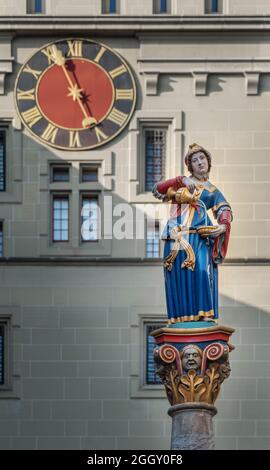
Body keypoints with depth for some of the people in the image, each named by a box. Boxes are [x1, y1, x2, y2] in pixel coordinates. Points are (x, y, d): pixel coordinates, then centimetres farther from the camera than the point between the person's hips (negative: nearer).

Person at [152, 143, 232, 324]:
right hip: (177, 237, 0)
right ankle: (181, 316, -11)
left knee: (202, 270, -20)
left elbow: (225, 210, 8)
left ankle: (205, 314, -22)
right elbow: (157, 190, 8)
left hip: (198, 236, 0)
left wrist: (223, 225, -14)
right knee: (179, 274, -9)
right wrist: (181, 181, -2)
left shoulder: (213, 191, 23)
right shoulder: (181, 182, 22)